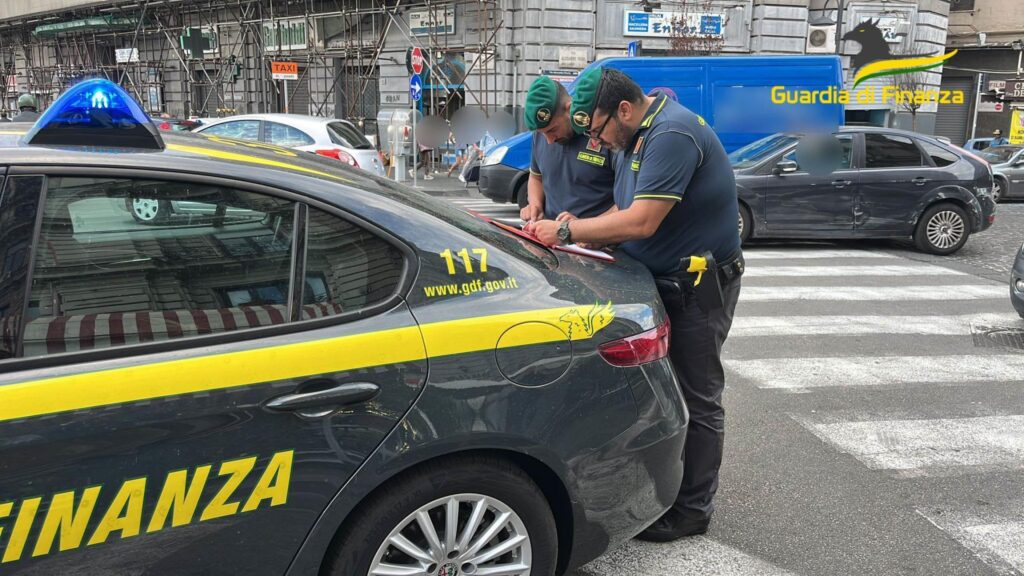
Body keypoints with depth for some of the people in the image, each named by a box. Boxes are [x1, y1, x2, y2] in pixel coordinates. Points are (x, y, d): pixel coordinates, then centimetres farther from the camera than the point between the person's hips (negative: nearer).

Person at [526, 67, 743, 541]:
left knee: (697, 399, 1)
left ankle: (692, 509, 14)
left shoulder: (673, 134, -23)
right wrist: (576, 232, -5)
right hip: (659, 280, 10)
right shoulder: (635, 136, 9)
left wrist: (567, 230, -21)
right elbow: (624, 212, 12)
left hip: (699, 286, -10)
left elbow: (641, 222, -29)